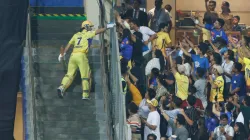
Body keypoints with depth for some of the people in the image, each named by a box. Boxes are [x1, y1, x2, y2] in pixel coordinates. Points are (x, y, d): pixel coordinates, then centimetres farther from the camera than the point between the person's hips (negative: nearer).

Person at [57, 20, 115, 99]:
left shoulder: (76, 35, 21)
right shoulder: (88, 34, 5)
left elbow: (69, 45, 17)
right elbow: (98, 31, 0)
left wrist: (63, 54, 17)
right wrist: (107, 27, 8)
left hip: (73, 55, 6)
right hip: (81, 55, -6)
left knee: (70, 74, 7)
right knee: (86, 75, 1)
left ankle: (62, 87, -14)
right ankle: (85, 95, -2)